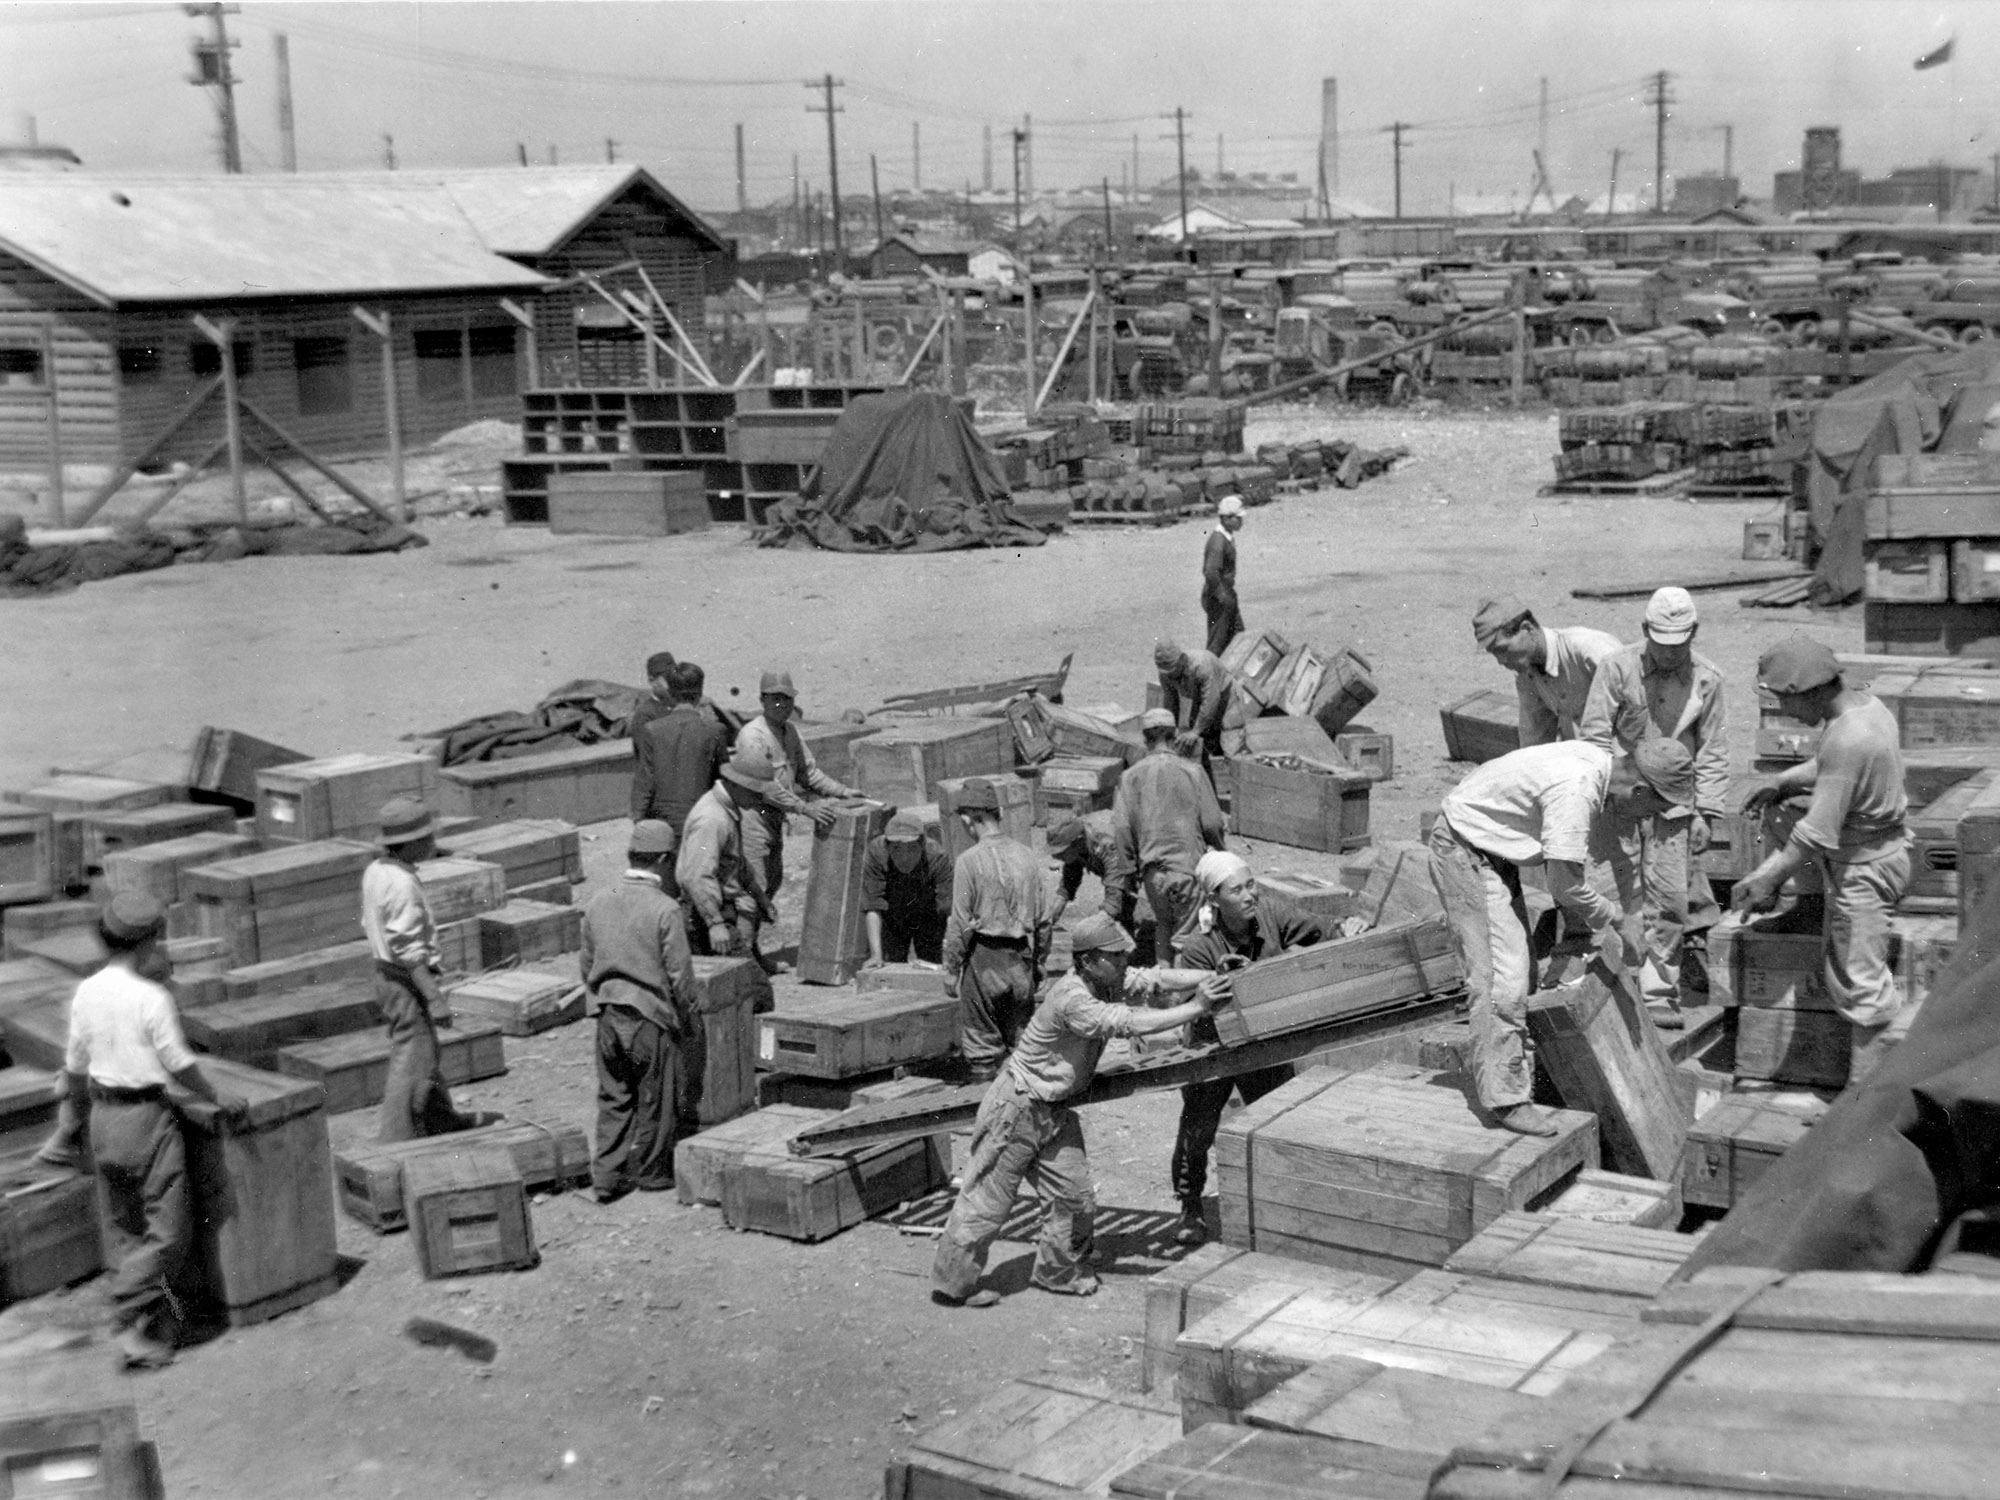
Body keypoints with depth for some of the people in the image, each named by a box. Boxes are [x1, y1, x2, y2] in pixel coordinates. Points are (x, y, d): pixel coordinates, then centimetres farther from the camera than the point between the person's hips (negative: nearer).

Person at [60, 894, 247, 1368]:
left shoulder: (85, 994, 3)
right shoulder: (152, 997, -16)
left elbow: (75, 1066, 11)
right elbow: (179, 1065, -13)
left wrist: (81, 1114, 25)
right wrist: (219, 1098, 1)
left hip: (103, 1115, 7)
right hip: (146, 1115, -7)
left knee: (123, 1227, 15)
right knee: (169, 1228, 0)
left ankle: (156, 1327, 24)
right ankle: (133, 1322, -8)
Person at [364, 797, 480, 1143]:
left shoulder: (374, 871, 5)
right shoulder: (402, 884, -24)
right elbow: (407, 948, -25)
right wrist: (432, 991, -21)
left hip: (385, 973, 10)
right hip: (407, 982, -10)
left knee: (426, 1051, 22)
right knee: (411, 1061, -1)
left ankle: (441, 1121, 37)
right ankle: (396, 1137, 4)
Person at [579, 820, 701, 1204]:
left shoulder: (598, 902, 2)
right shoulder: (665, 909, -16)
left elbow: (586, 963, 10)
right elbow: (679, 974, -12)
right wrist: (690, 1019, 1)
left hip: (608, 1016, 5)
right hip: (651, 1018, -5)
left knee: (613, 1099, 13)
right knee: (655, 1100, 11)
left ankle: (606, 1176, 11)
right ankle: (650, 1173, 22)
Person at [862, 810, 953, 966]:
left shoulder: (939, 858, -34)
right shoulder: (876, 853, -32)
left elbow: (951, 912, -36)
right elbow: (872, 908, -32)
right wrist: (876, 954, -39)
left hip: (928, 919, 0)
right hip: (891, 920, 1)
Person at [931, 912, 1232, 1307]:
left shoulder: (1110, 981, -2)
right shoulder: (1072, 999, -29)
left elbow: (1158, 980, -6)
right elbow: (1133, 1024, -34)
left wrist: (1213, 978, -21)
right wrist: (1197, 1008, -31)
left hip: (1054, 1110, 9)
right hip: (1016, 1108, -9)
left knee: (1076, 1195, 8)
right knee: (988, 1200, 0)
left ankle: (1057, 1271, 27)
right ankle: (952, 1284, 13)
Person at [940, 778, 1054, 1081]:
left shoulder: (970, 860, -12)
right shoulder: (1027, 856, 4)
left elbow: (959, 923, -11)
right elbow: (1045, 917, 8)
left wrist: (951, 970, -2)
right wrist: (1038, 960, 19)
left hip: (984, 957, -5)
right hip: (1021, 959, 5)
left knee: (982, 1043, 4)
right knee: (1020, 1039, 13)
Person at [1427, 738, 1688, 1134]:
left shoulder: (1600, 764, -2)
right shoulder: (1575, 789, -31)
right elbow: (1564, 885, -28)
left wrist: (1599, 924, 3)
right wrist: (1609, 917, -10)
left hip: (1493, 854, 10)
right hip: (1463, 849, -10)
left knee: (1522, 966, 15)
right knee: (1501, 974, -12)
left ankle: (1516, 1069, 26)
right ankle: (1504, 1097, -7)